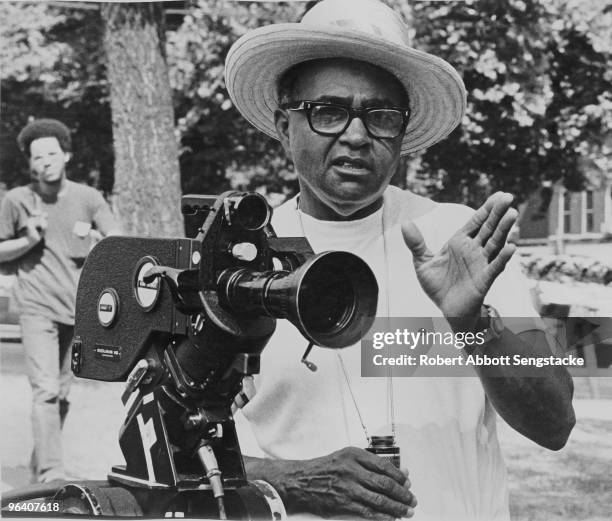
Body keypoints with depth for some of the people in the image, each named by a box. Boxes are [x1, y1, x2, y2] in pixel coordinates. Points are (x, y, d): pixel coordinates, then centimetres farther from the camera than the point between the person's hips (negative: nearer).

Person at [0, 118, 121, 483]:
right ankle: (52, 475, -16)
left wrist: (94, 236, -16)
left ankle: (39, 466, 25)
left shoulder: (87, 197, 4)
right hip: (37, 308, -3)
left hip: (79, 308, 3)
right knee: (46, 390, -14)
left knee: (63, 393, 9)